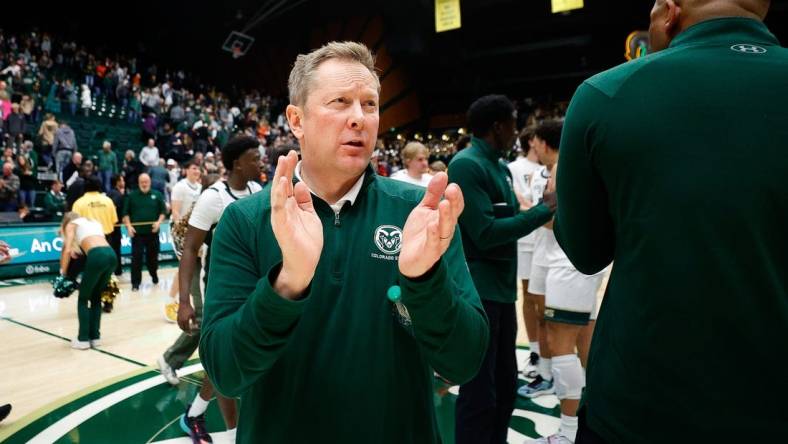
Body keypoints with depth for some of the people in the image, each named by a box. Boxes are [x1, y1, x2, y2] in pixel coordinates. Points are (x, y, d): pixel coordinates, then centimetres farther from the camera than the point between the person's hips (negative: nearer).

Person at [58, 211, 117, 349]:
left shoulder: (71, 224, 19)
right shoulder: (94, 222, 36)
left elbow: (67, 250, 6)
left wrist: (63, 273, 12)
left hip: (97, 256, -5)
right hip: (111, 254, 5)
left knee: (83, 299, 12)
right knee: (96, 298, 21)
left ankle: (83, 339, 13)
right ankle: (95, 337, 24)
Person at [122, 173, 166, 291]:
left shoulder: (157, 195, 5)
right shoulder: (131, 195, 4)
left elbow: (163, 211, 5)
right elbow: (126, 213, 4)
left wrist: (159, 222, -11)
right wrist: (128, 226, -8)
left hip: (152, 232, 1)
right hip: (137, 232, -1)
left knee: (152, 256, 12)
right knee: (136, 257, -3)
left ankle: (154, 275, 35)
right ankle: (135, 282, 2)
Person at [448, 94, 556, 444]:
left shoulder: (500, 166, 14)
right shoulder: (467, 165, -15)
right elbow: (486, 233, -21)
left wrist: (546, 208, -1)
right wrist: (543, 210, -16)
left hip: (501, 287, 9)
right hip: (477, 288, -9)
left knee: (505, 383, 19)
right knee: (480, 391, 1)